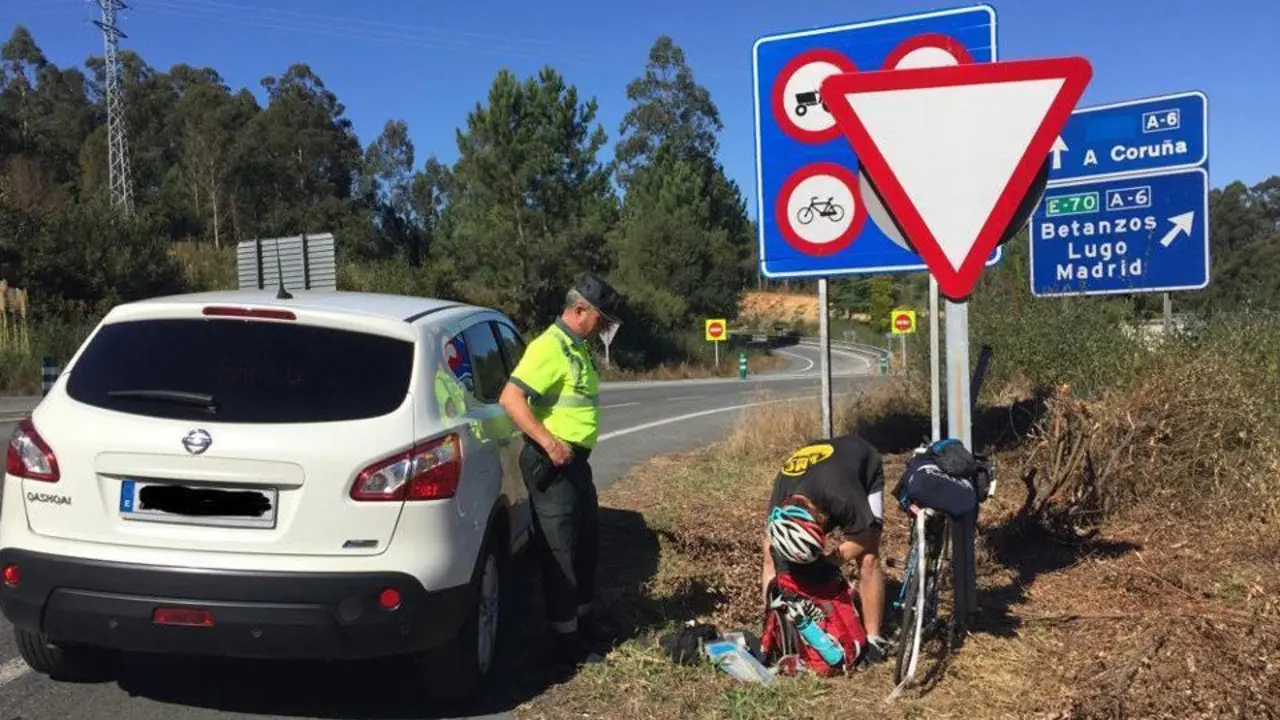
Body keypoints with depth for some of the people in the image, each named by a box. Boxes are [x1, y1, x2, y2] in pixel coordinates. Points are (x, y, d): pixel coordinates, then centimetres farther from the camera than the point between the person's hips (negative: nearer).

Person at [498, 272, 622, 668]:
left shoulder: (578, 347, 13)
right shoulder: (548, 348, -18)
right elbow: (510, 398, -27)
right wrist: (550, 443, -32)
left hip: (575, 460, 10)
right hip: (551, 464, -10)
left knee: (586, 543, 20)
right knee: (560, 552, -1)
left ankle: (582, 616, 37)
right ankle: (566, 641, 10)